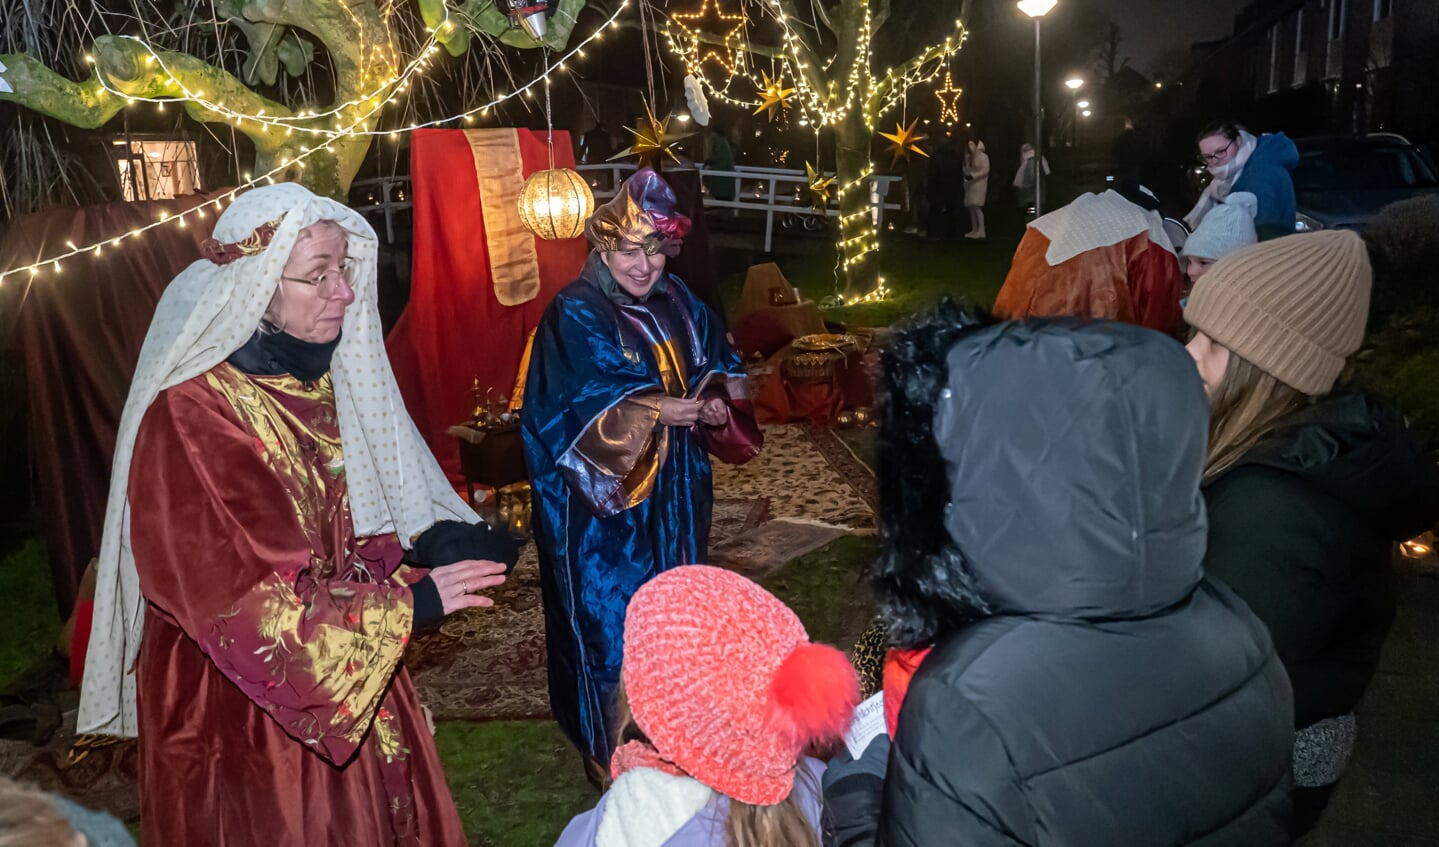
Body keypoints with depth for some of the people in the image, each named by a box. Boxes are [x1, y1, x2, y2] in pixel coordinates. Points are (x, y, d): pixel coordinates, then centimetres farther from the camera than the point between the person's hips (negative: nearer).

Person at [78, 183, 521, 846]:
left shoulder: (323, 379, 1)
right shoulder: (190, 416, -23)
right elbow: (240, 604, -24)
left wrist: (428, 545, -10)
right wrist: (409, 603, -24)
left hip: (354, 673, 7)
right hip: (244, 703, -6)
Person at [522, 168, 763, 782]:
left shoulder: (679, 305, 6)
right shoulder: (574, 316, -13)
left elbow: (721, 368, 12)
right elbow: (572, 412, -20)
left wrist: (719, 403, -10)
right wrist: (654, 412, -28)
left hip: (676, 496, 7)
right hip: (605, 505, -6)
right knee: (612, 618, 3)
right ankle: (609, 749, 23)